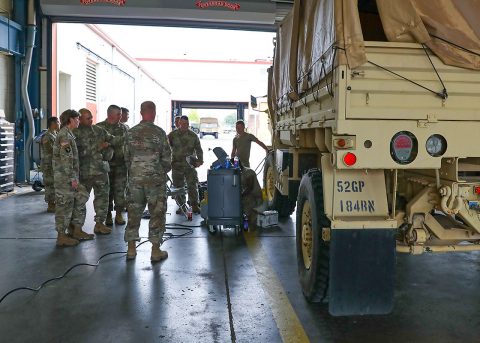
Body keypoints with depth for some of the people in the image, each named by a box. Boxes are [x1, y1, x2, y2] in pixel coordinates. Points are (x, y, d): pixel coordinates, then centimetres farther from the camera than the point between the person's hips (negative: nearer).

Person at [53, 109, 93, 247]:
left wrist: (75, 177, 22)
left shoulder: (68, 134, 17)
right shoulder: (65, 135, -15)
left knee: (80, 200, 13)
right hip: (65, 177, -10)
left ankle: (76, 230, 19)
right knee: (65, 205, -3)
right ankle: (62, 236, 5)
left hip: (70, 177, 10)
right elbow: (66, 159, -21)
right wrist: (72, 178, -20)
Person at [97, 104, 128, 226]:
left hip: (121, 164, 2)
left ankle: (119, 214, 14)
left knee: (120, 189, 3)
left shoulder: (123, 128, 8)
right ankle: (108, 215, 15)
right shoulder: (99, 127, -1)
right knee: (107, 190, 5)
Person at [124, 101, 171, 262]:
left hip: (135, 178, 4)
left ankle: (131, 249, 16)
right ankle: (156, 251, 7)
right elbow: (167, 158, -6)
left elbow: (127, 157, 9)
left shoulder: (131, 132, 3)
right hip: (155, 179, -4)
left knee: (134, 212, 11)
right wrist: (163, 172, 12)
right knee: (157, 213, 4)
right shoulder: (159, 132, -9)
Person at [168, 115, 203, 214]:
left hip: (190, 165, 0)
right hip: (177, 165, 0)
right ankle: (181, 205, 14)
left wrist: (200, 160, -6)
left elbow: (198, 149, 9)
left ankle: (194, 206, 6)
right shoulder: (172, 135, 4)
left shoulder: (193, 135, 8)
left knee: (192, 185, -2)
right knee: (178, 186, 4)